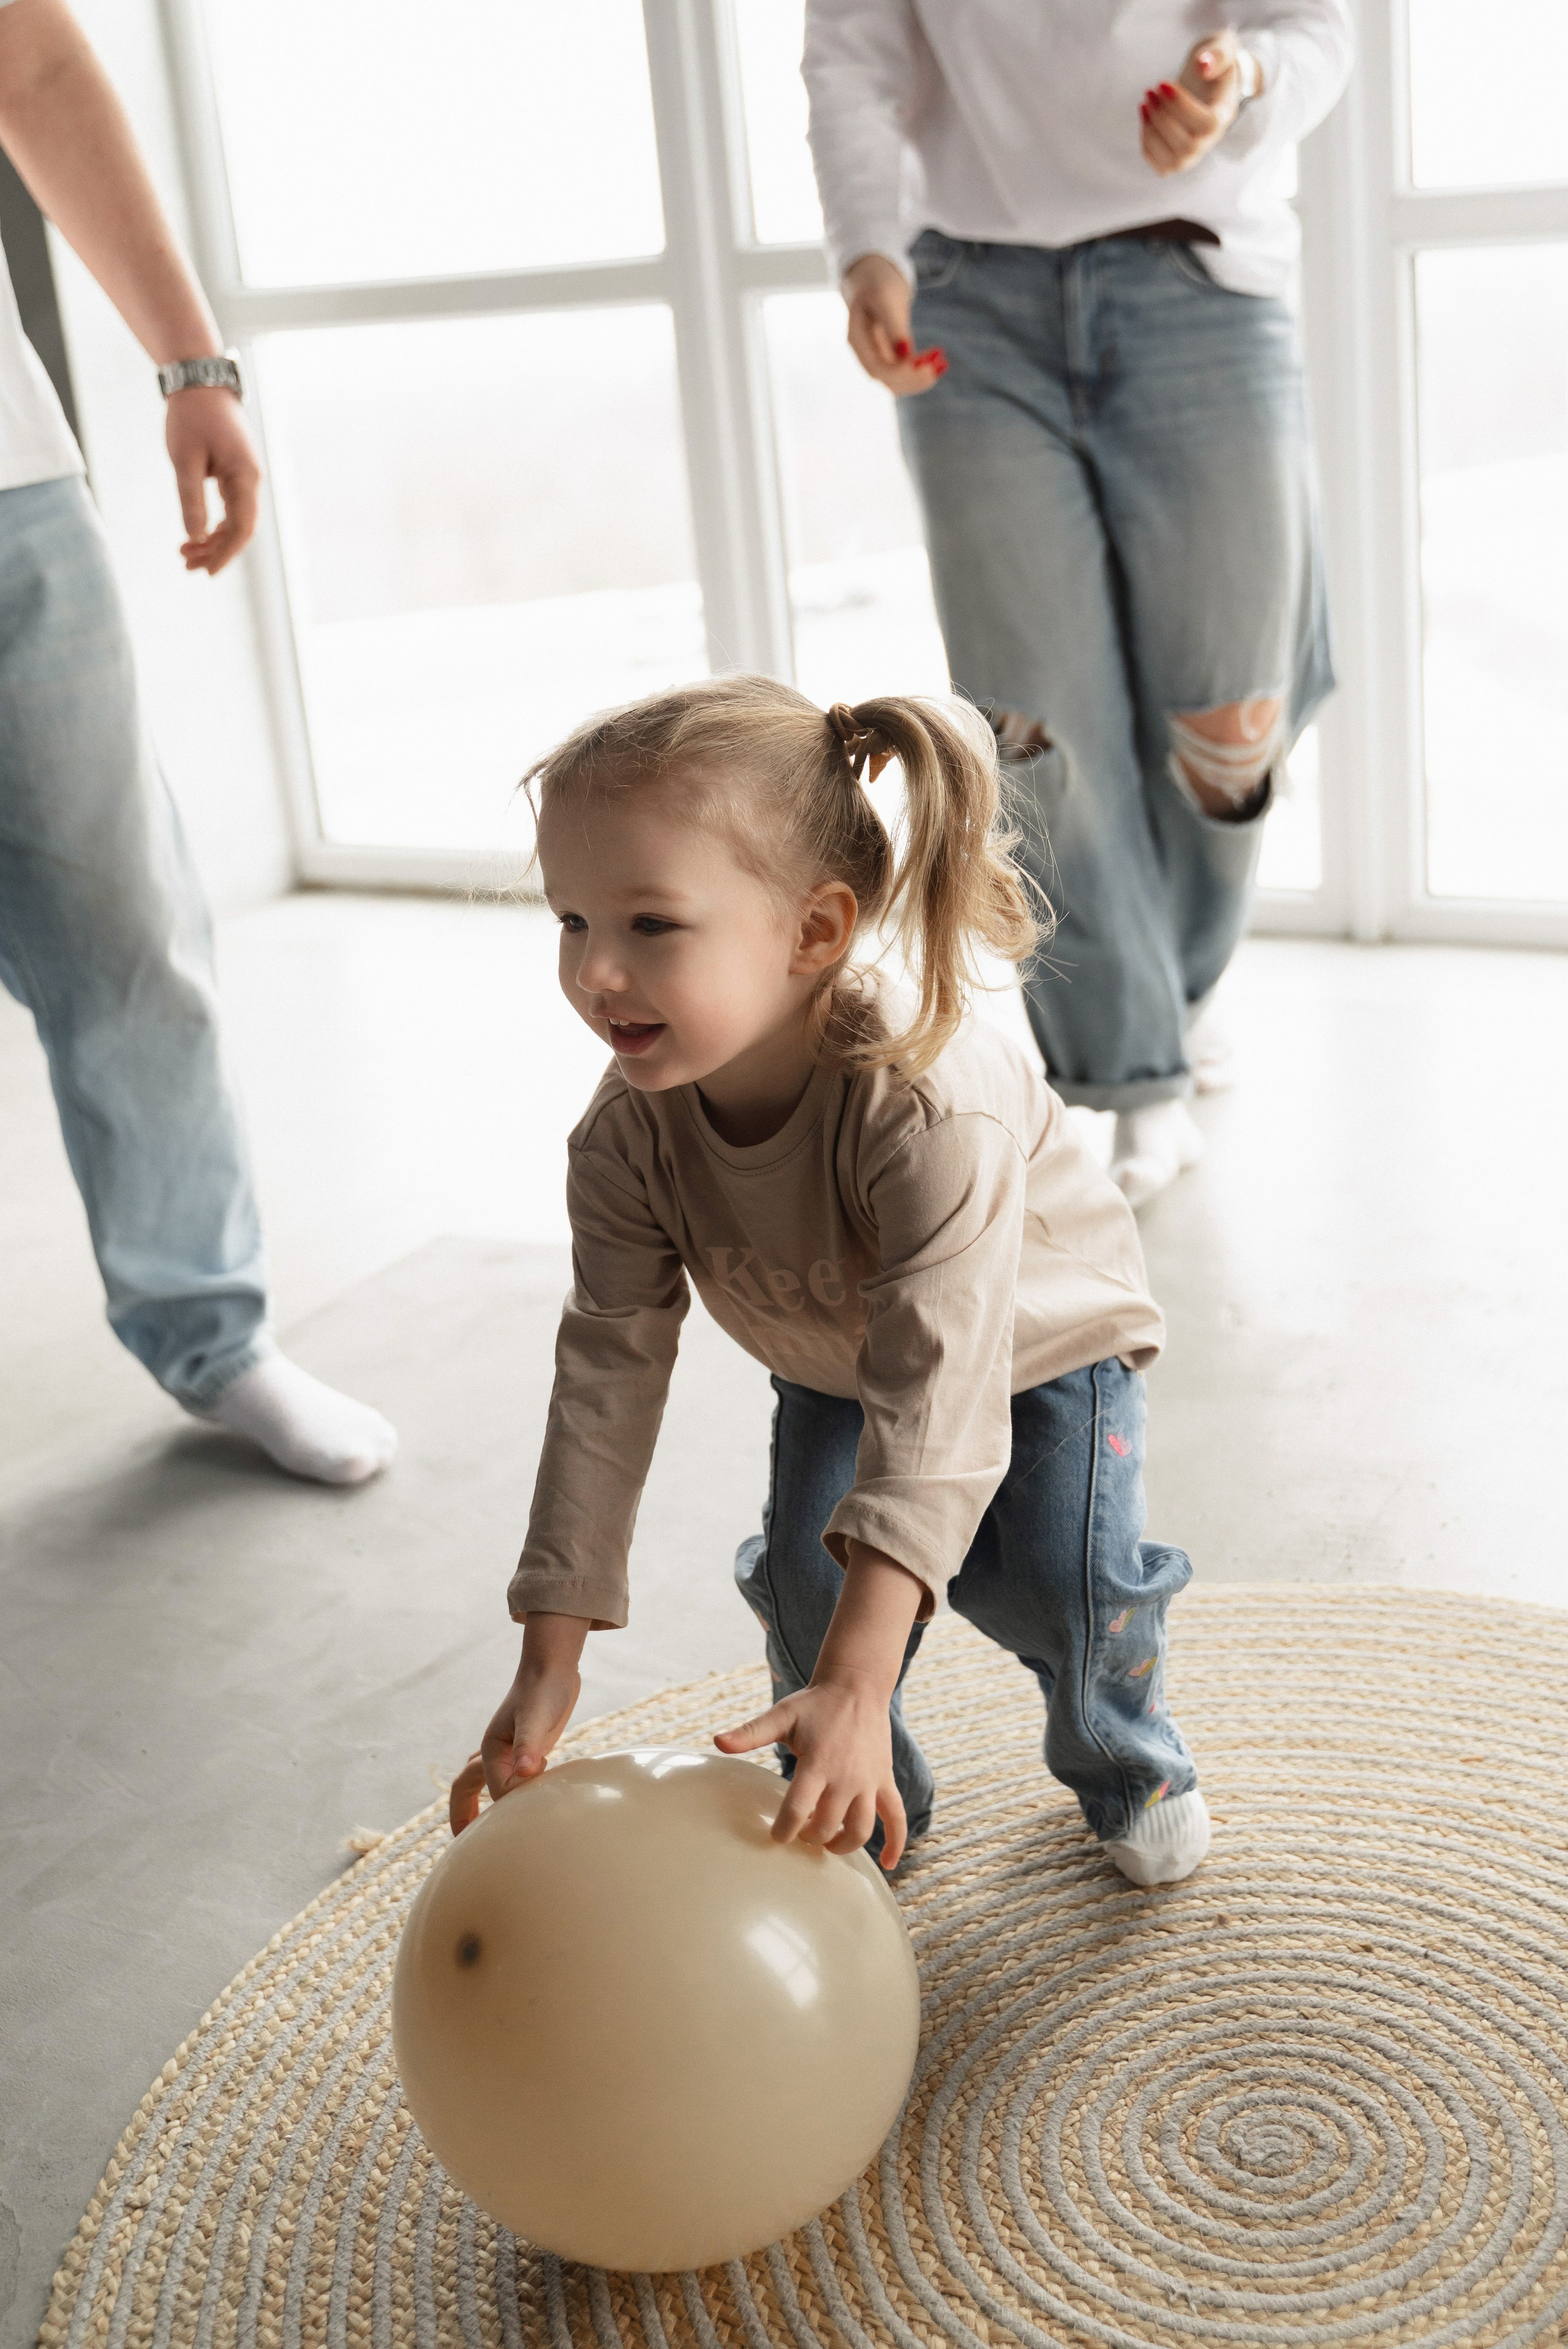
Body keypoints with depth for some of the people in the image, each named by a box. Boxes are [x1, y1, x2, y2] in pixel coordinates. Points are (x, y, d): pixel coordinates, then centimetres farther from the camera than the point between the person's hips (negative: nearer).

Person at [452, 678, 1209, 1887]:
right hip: (834, 1360, 4)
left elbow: (939, 1393, -50)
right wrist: (550, 1660, -25)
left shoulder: (932, 1110, -46)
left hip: (1040, 1335, -4)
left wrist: (857, 1687, -56)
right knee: (803, 1584, -12)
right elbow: (608, 1373, -23)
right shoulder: (630, 1132, -29)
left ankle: (1128, 1767, 17)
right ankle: (852, 1801, 17)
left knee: (1057, 1583, -16)